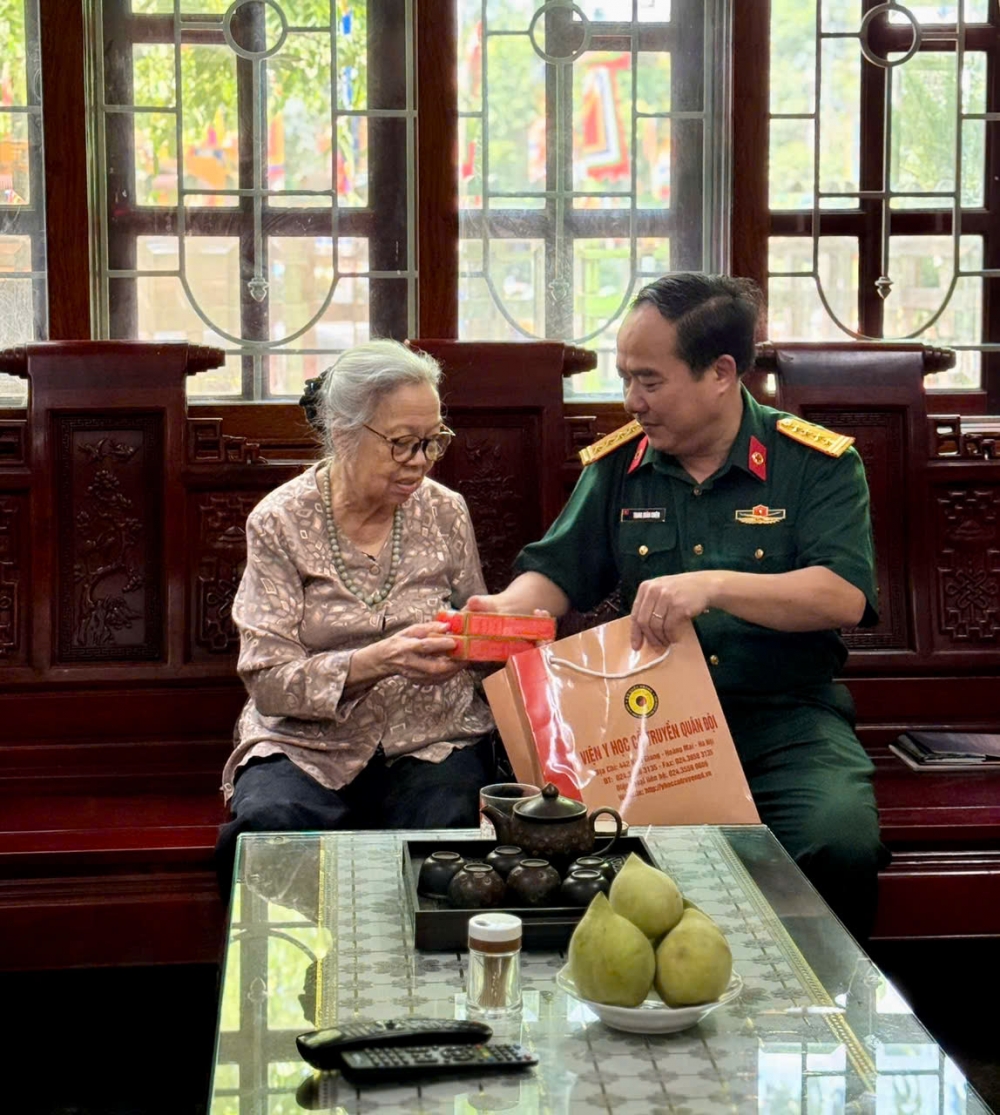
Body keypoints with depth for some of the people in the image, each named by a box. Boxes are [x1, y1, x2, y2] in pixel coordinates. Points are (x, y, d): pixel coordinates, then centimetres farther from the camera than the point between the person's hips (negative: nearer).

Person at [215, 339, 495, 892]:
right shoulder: (280, 522, -4)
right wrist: (377, 662, -26)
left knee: (443, 832, -30)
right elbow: (268, 681, -11)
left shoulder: (446, 512, 6)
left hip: (432, 740, 2)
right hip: (307, 743, -1)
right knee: (264, 826, -32)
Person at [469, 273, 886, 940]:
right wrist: (506, 609, -8)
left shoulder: (819, 464, -1)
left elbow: (845, 597, -15)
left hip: (788, 715, -2)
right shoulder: (617, 465, 11)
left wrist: (713, 586, -27)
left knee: (840, 843, -32)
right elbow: (557, 572, 15)